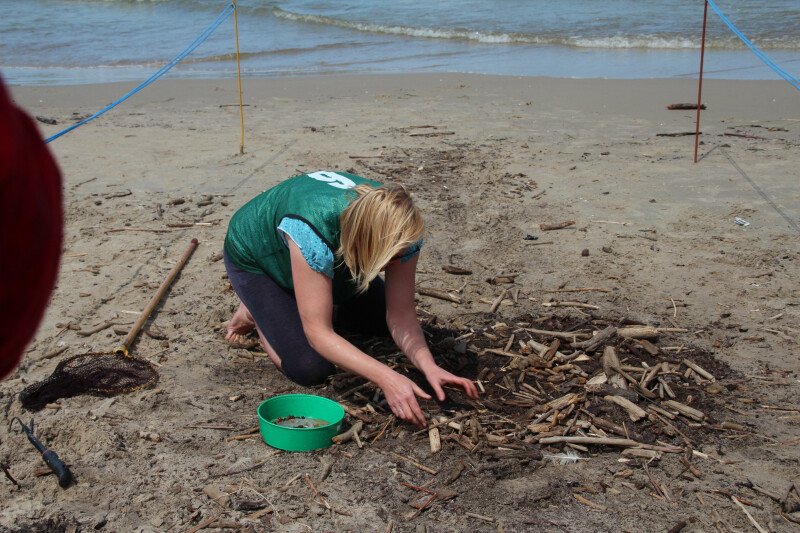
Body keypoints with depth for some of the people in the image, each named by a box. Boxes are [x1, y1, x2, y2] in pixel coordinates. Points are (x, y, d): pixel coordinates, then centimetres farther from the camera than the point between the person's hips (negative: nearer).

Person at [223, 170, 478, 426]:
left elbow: (401, 313, -23)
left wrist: (429, 366, -40)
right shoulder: (312, 232, -46)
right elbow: (318, 332, -41)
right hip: (254, 259, -5)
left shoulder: (399, 229, -30)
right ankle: (256, 311, 8)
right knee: (311, 369, -20)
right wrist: (386, 378, -49)